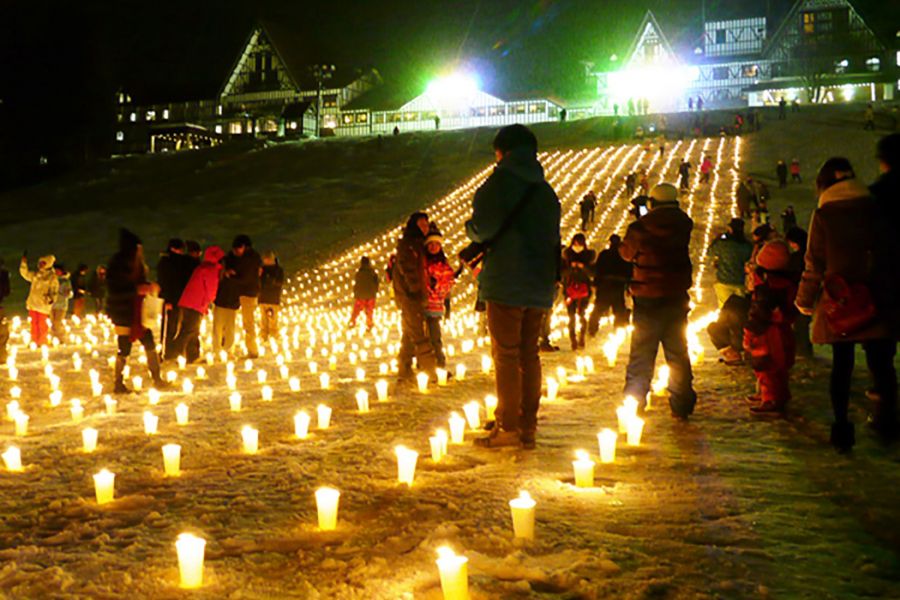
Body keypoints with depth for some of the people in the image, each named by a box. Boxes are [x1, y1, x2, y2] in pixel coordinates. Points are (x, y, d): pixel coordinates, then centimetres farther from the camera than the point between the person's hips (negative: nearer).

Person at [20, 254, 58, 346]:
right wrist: (24, 263, 14)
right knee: (34, 324, 10)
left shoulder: (52, 277, -6)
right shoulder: (35, 275, 12)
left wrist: (51, 298, -26)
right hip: (32, 303, 6)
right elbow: (25, 273, 24)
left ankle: (42, 343, 12)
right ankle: (34, 342, 20)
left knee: (42, 324, -1)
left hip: (43, 305, -6)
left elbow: (54, 290, -9)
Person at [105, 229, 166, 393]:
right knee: (124, 350, -1)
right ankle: (119, 384, 13)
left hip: (138, 313, 7)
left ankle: (157, 379, 16)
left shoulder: (138, 264, 9)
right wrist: (137, 289, -26)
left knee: (150, 345, 7)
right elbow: (115, 290, -19)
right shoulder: (118, 264, -14)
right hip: (123, 313, -7)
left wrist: (150, 288, -2)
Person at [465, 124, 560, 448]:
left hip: (507, 281, -7)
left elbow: (483, 228, -11)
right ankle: (528, 427, 13)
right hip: (539, 284, 7)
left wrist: (470, 227, 10)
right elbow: (553, 238, 17)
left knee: (505, 355, -4)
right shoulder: (546, 190, 16)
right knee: (529, 354, 11)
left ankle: (508, 428, -4)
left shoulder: (502, 180, -6)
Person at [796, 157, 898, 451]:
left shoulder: (823, 214, -5)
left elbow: (815, 262, -4)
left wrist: (805, 301, 7)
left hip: (839, 302, -1)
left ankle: (842, 428, 8)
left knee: (841, 364, 8)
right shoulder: (875, 207, 1)